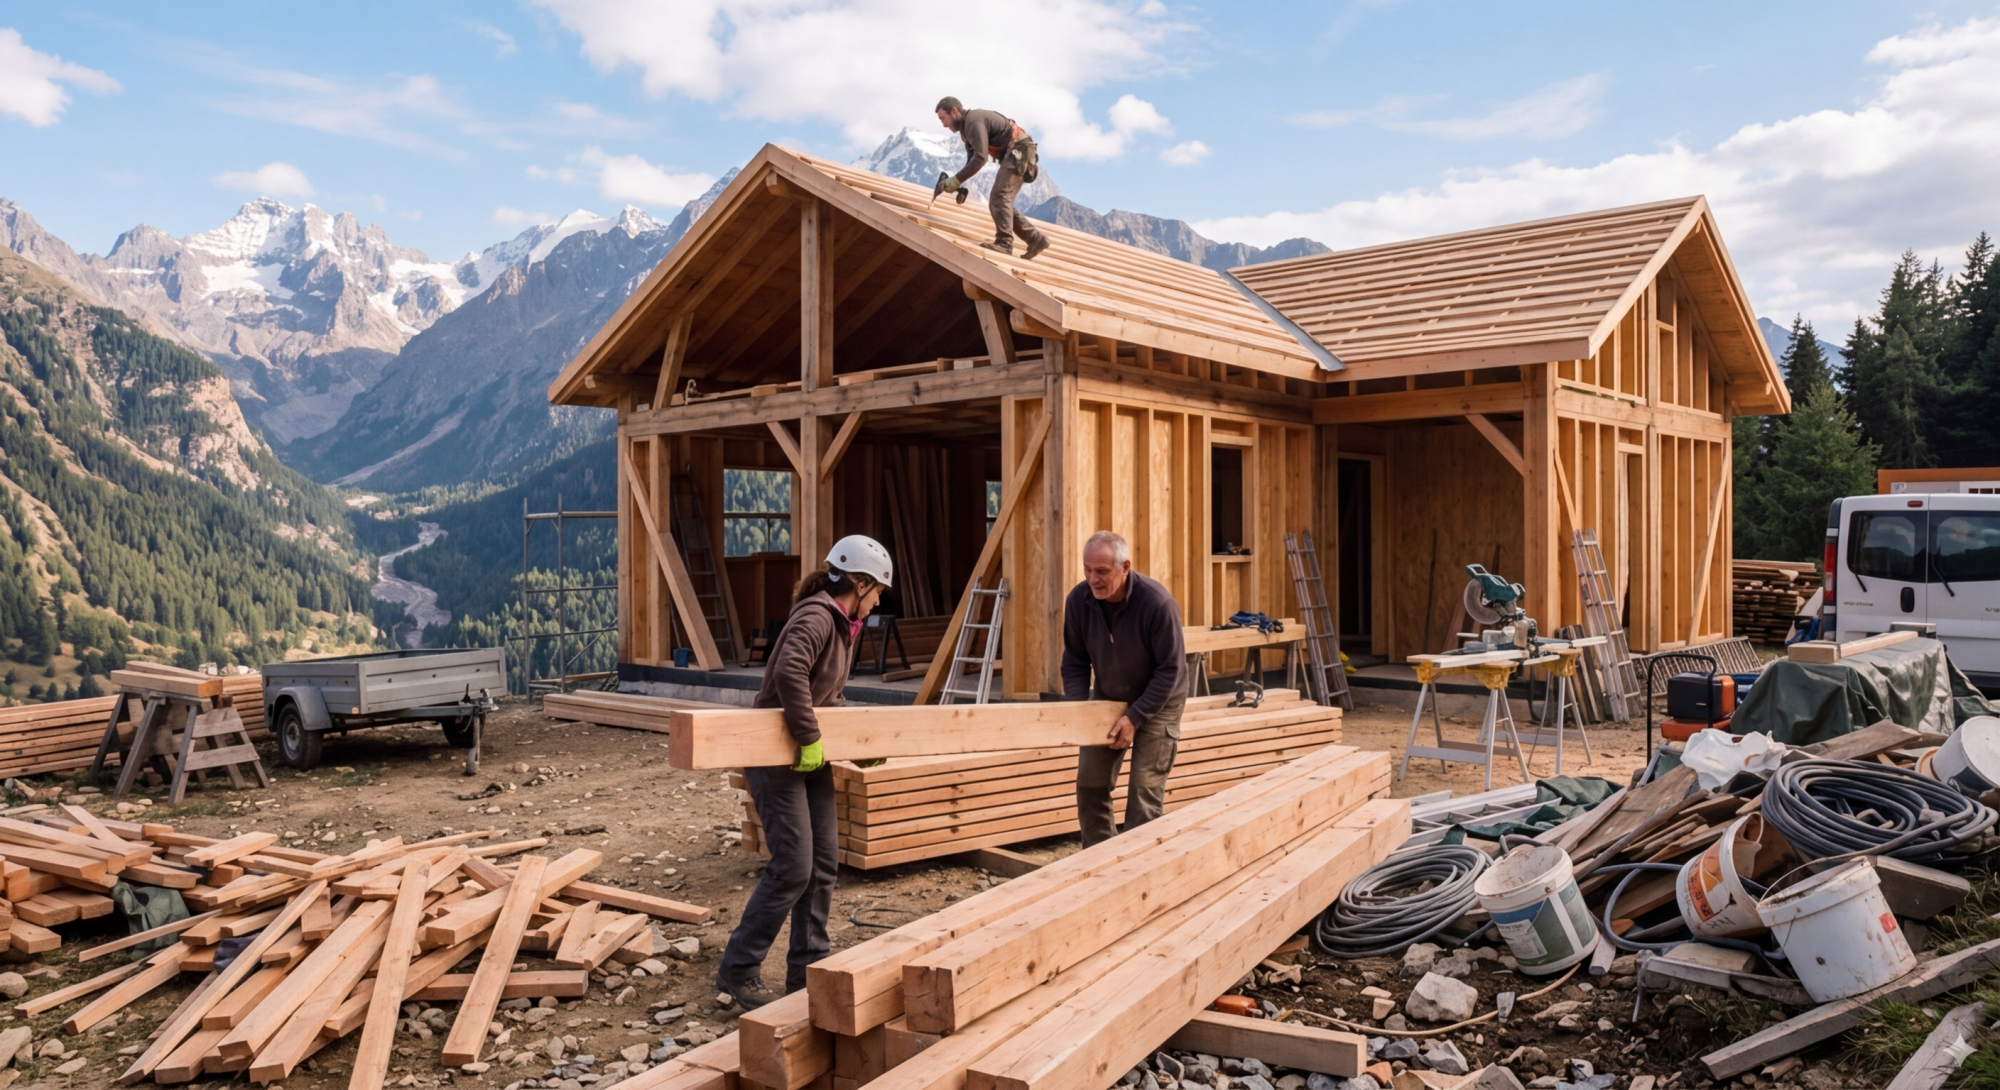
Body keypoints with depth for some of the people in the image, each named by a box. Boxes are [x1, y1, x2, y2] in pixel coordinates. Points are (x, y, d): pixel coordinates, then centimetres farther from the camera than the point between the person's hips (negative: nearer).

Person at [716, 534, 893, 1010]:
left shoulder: (844, 626, 11)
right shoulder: (816, 617, -19)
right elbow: (789, 672, -38)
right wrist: (809, 739, -33)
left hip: (813, 756, 10)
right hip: (776, 756, -10)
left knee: (824, 862, 10)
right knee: (792, 868, -8)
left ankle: (807, 968, 21)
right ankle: (738, 970, 6)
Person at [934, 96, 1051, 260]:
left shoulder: (974, 121, -16)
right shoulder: (966, 127, 17)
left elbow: (981, 158, -26)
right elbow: (971, 161, 19)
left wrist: (956, 180, -24)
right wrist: (958, 184, 3)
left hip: (1019, 151, -10)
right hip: (1015, 154, 10)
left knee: (999, 196, -22)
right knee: (999, 203, 8)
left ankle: (1004, 243, -31)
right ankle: (1036, 239, 6)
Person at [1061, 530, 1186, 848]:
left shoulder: (1157, 603, -28)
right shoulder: (1079, 600, -15)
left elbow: (1170, 670, -21)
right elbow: (1075, 662, -3)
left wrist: (1135, 717, -23)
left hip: (1156, 703, -4)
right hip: (1106, 699, 4)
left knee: (1145, 790, -7)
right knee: (1090, 783, 2)